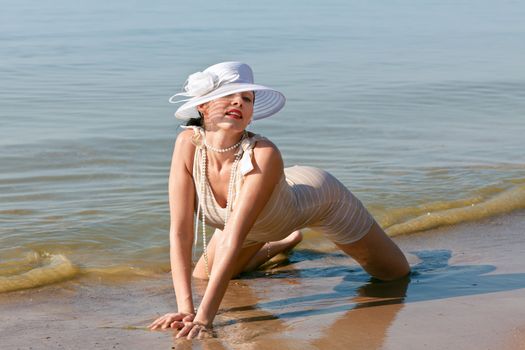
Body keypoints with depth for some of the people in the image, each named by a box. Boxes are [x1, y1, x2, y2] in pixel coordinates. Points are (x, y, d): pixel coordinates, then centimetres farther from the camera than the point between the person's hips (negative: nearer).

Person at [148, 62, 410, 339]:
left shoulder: (264, 155, -43)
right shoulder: (188, 144, -32)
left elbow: (233, 240, -47)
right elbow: (180, 233, -33)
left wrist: (203, 317, -50)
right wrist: (185, 309, -41)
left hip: (318, 196, -3)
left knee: (396, 273, 9)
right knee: (202, 276, 15)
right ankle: (286, 242, 36)